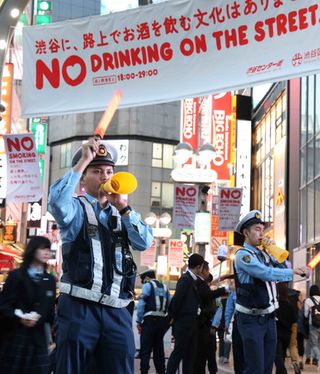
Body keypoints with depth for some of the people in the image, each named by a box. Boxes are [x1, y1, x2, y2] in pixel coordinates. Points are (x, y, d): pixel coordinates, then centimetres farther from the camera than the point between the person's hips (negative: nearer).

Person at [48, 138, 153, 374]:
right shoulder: (76, 208, 6)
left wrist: (123, 207, -4)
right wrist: (83, 161, -13)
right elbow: (57, 201, -19)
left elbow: (145, 243, 3)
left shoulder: (122, 214, 18)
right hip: (79, 308, -4)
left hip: (117, 311, 4)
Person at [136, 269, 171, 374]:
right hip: (163, 321, 6)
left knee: (145, 349, -5)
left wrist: (139, 321, -4)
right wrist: (168, 321, 12)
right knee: (159, 348, 12)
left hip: (150, 320, -6)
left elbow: (141, 303, -8)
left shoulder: (148, 285, 2)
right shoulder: (165, 287, 18)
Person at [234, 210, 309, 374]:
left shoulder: (264, 254, 13)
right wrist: (294, 271, -25)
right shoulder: (242, 254, -13)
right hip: (251, 319, -8)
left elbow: (284, 267, 13)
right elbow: (267, 273, -24)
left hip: (268, 317, 8)